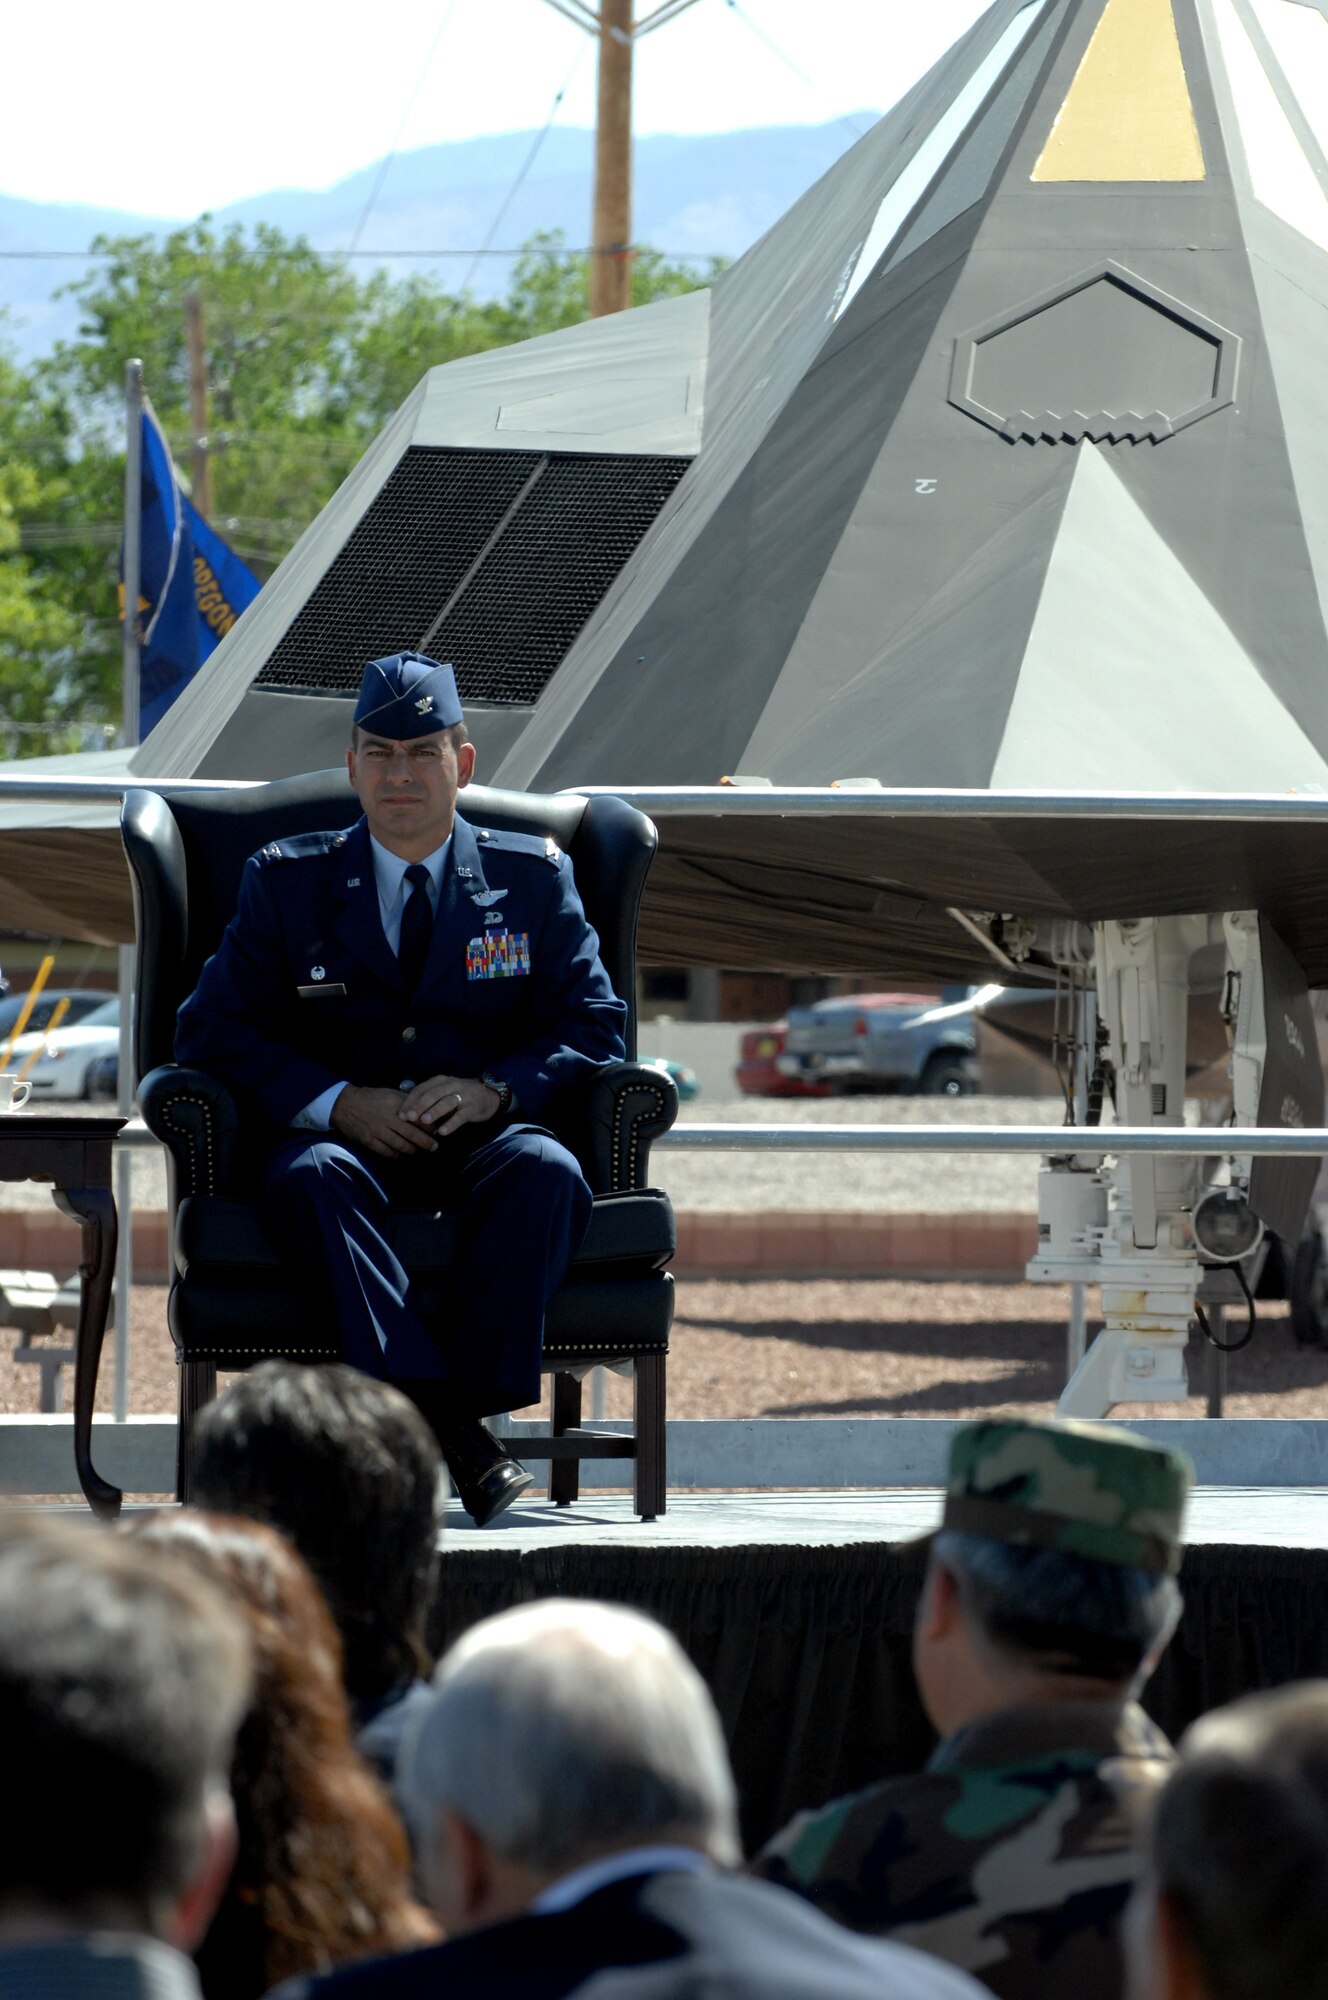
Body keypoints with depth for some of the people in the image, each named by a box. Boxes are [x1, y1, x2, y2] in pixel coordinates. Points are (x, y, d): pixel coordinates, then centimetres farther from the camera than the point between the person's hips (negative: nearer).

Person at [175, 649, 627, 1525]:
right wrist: (339, 1103, -14)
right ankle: (448, 1426, -46)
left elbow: (596, 1024, 6)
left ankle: (477, 1404, -39)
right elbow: (214, 1030, 3)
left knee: (548, 1172, -35)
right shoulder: (289, 881, 12)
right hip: (346, 1137, 0)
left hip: (484, 1137, 0)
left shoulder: (534, 877, 13)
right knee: (310, 1176, -37)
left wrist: (494, 1090, -15)